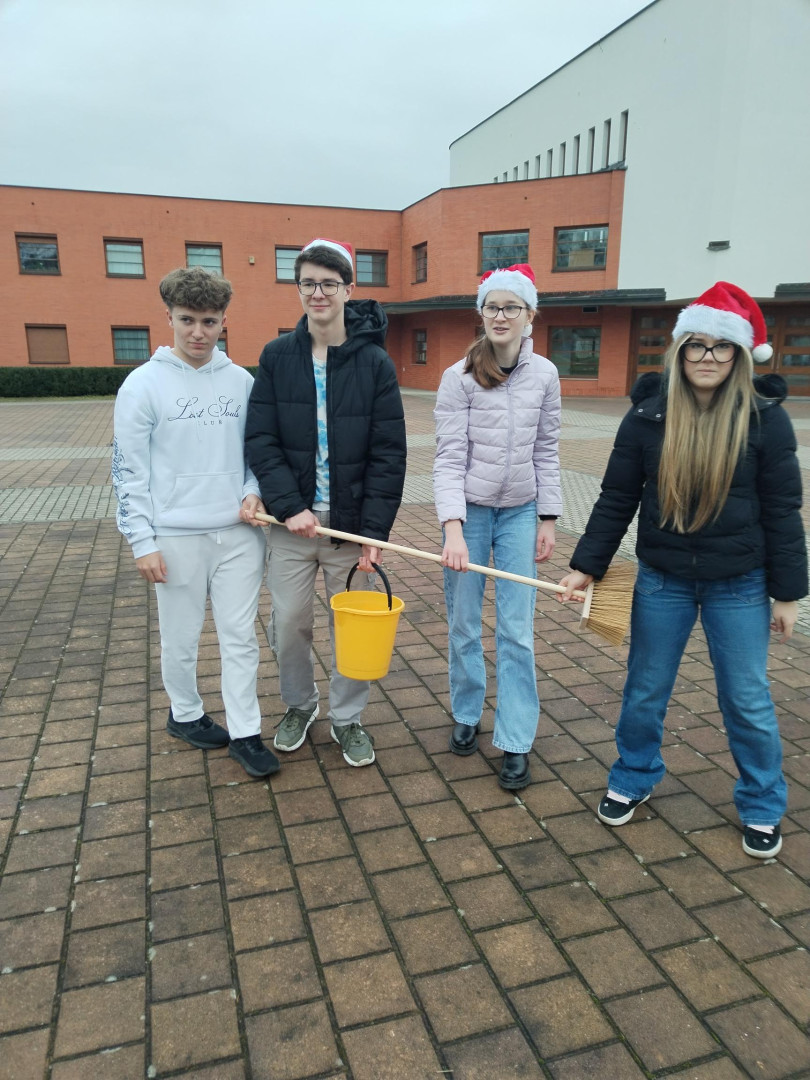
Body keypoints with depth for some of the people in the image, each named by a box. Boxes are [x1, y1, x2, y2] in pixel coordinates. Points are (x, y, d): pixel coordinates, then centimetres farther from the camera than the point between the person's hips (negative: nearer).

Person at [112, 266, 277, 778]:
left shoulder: (242, 381, 5)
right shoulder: (144, 384, -5)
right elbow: (129, 469, -5)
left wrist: (253, 492, -5)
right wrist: (142, 541, -8)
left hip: (239, 532, 3)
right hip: (177, 537, -2)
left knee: (241, 637, 7)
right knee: (182, 639, 11)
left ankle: (245, 733, 18)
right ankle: (186, 714, 34)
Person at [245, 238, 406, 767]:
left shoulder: (375, 362, -5)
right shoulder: (277, 356, 0)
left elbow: (389, 453, -7)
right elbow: (260, 439, -4)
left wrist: (375, 529, -12)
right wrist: (289, 506, -15)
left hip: (351, 519, -1)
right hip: (293, 519, 1)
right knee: (289, 623, 11)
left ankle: (348, 718, 31)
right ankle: (299, 704, 37)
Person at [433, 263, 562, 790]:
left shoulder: (544, 374, 1)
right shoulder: (459, 377, -9)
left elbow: (547, 451, 7)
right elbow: (449, 458, -15)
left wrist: (548, 519, 4)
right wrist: (454, 529, -25)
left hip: (520, 511, 2)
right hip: (470, 509, -1)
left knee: (517, 631, 2)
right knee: (464, 626, 9)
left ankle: (517, 742, 12)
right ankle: (467, 715, 32)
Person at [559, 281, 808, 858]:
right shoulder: (649, 413, -6)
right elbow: (617, 499, -1)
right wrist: (587, 565, -5)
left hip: (739, 584, -1)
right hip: (662, 579, 1)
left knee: (747, 699, 10)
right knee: (645, 689, 13)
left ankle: (763, 807, 32)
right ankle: (634, 778, 37)